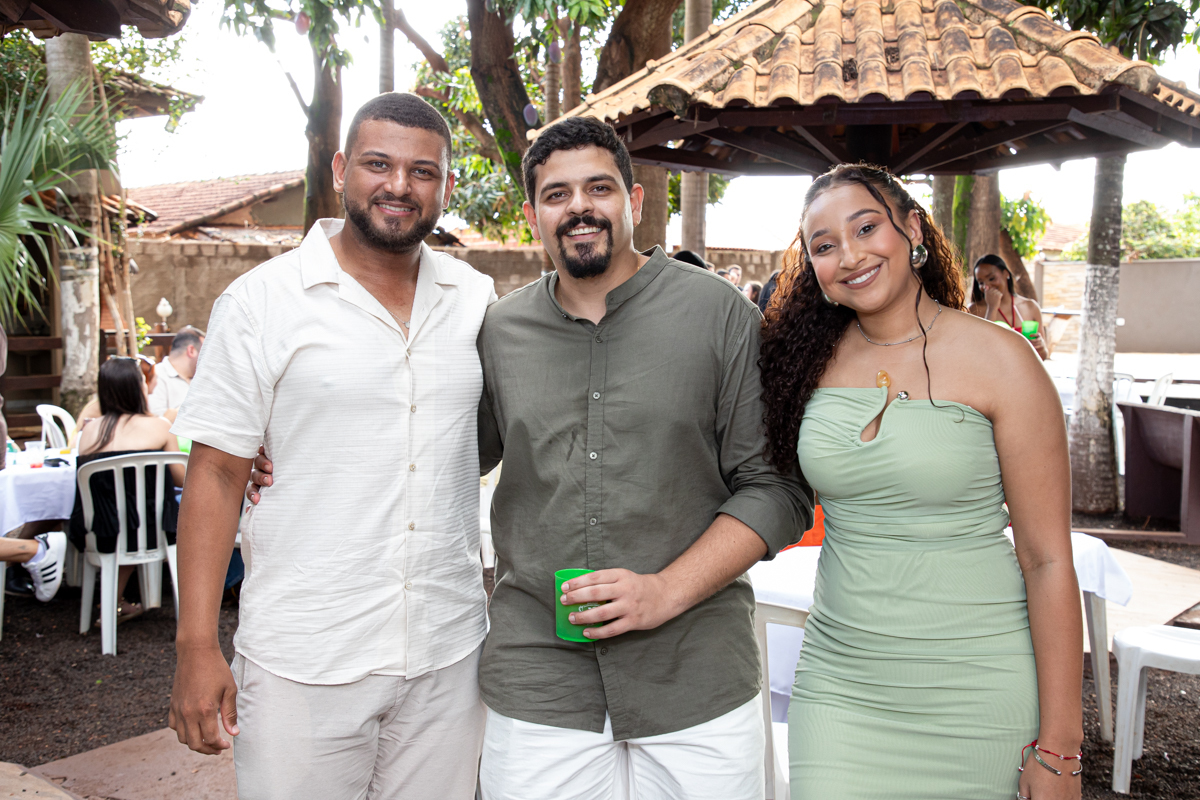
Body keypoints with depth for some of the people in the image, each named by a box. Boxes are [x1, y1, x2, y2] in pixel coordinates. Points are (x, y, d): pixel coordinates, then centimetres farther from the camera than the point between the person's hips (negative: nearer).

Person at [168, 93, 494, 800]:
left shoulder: (477, 298, 5)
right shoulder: (261, 302, -5)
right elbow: (216, 475, -5)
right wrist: (197, 646, -9)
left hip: (450, 655, 4)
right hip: (303, 663, -3)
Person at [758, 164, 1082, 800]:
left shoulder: (997, 360, -10)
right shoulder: (815, 359, 1)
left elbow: (1047, 560, -9)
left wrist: (1058, 745, -10)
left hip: (974, 693, -3)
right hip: (839, 681, 3)